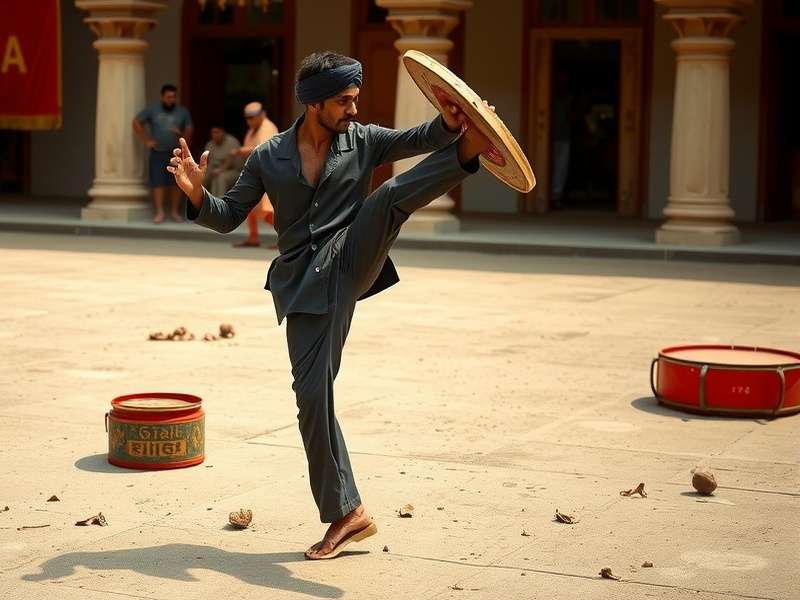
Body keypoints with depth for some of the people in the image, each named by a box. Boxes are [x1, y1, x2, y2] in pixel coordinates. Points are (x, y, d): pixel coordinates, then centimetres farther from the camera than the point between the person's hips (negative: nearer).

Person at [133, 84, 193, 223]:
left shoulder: (183, 112, 7)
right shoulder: (152, 110, 5)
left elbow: (189, 132, 8)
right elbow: (136, 123, 6)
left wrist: (181, 135, -15)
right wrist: (146, 140, 0)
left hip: (176, 154, 1)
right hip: (157, 154, -1)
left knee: (176, 183, 2)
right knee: (157, 183, -6)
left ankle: (174, 212, 11)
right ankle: (159, 212, -3)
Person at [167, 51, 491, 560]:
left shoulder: (363, 140, 7)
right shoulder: (270, 158, 7)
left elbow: (416, 139, -7)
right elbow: (229, 217, 10)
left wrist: (449, 127, -30)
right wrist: (197, 195, -11)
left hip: (353, 259, 0)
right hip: (305, 284, 0)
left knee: (392, 195, -27)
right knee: (313, 397, -4)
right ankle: (347, 515, 7)